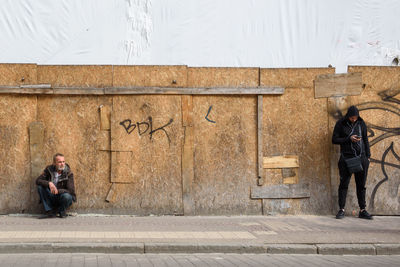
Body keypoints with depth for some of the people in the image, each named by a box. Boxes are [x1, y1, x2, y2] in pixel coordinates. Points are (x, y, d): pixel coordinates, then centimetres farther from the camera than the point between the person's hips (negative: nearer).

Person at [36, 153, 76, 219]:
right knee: (40, 187, -21)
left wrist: (58, 191, -36)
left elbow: (71, 191, -21)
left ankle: (62, 211, -1)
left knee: (67, 196, -36)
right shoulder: (49, 169, -6)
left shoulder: (68, 173, -15)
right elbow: (38, 180, -14)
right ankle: (50, 211, -17)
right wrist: (49, 183, -33)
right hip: (51, 198, 3)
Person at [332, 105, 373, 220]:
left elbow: (366, 140, 13)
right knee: (344, 184, -1)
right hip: (346, 158, -2)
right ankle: (341, 210, 4)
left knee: (361, 185, 6)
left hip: (361, 157, 3)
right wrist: (349, 139, -14)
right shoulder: (340, 124, -1)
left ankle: (362, 210, 10)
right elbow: (334, 140, -2)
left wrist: (368, 156, 8)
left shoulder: (361, 123, 7)